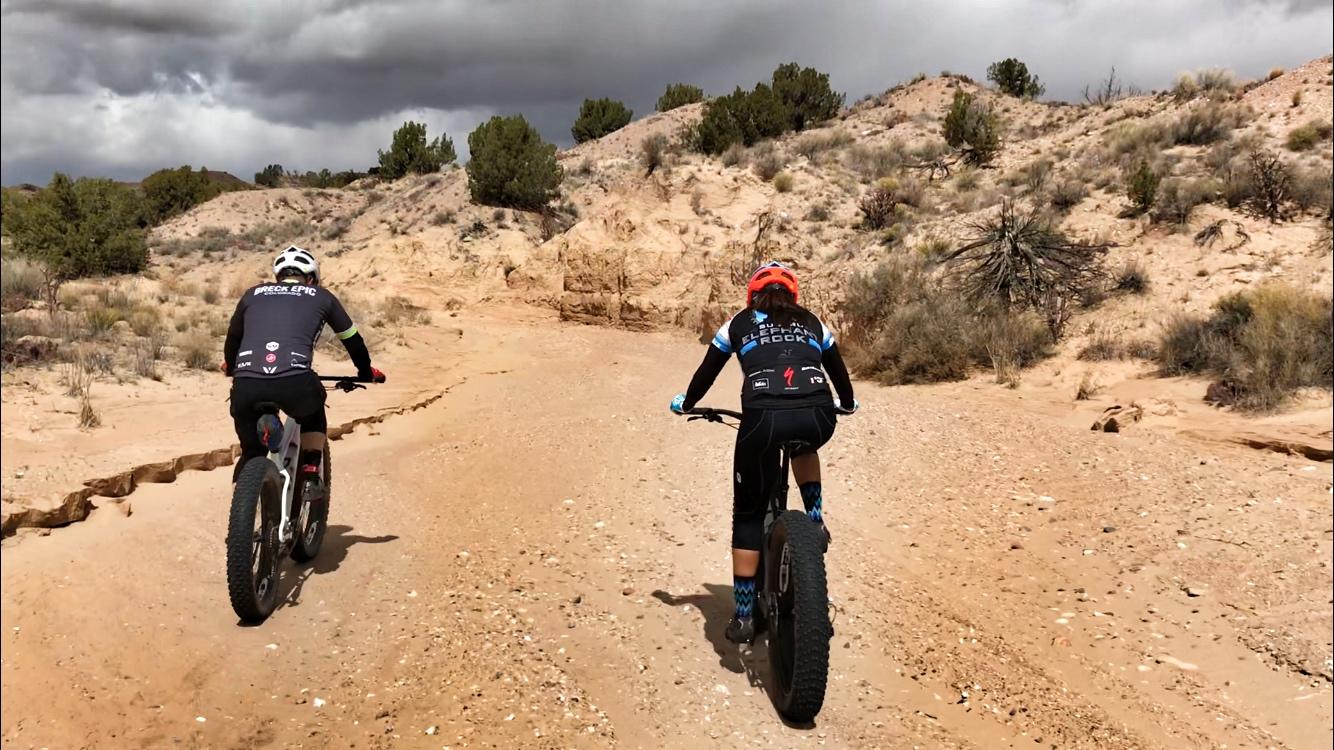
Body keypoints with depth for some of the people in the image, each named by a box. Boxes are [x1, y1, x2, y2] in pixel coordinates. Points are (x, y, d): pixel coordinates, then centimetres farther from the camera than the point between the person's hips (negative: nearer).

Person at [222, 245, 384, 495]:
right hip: (295, 383, -2)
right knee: (313, 413, 34)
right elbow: (352, 340, 32)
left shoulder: (253, 294, 27)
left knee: (251, 453, 26)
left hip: (246, 386, 2)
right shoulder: (320, 296, 23)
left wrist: (231, 369, 61)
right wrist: (366, 373, 50)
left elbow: (232, 340, 41)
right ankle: (310, 476, 23)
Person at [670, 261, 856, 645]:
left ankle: (743, 617, 13)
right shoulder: (811, 322, 28)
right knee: (804, 447, 41)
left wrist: (685, 404, 48)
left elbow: (707, 372, 30)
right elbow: (838, 369, 39)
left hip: (764, 418, -2)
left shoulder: (740, 323, 23)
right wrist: (847, 403, 59)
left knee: (748, 515, 14)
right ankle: (815, 522, 25)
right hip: (818, 418, 2)